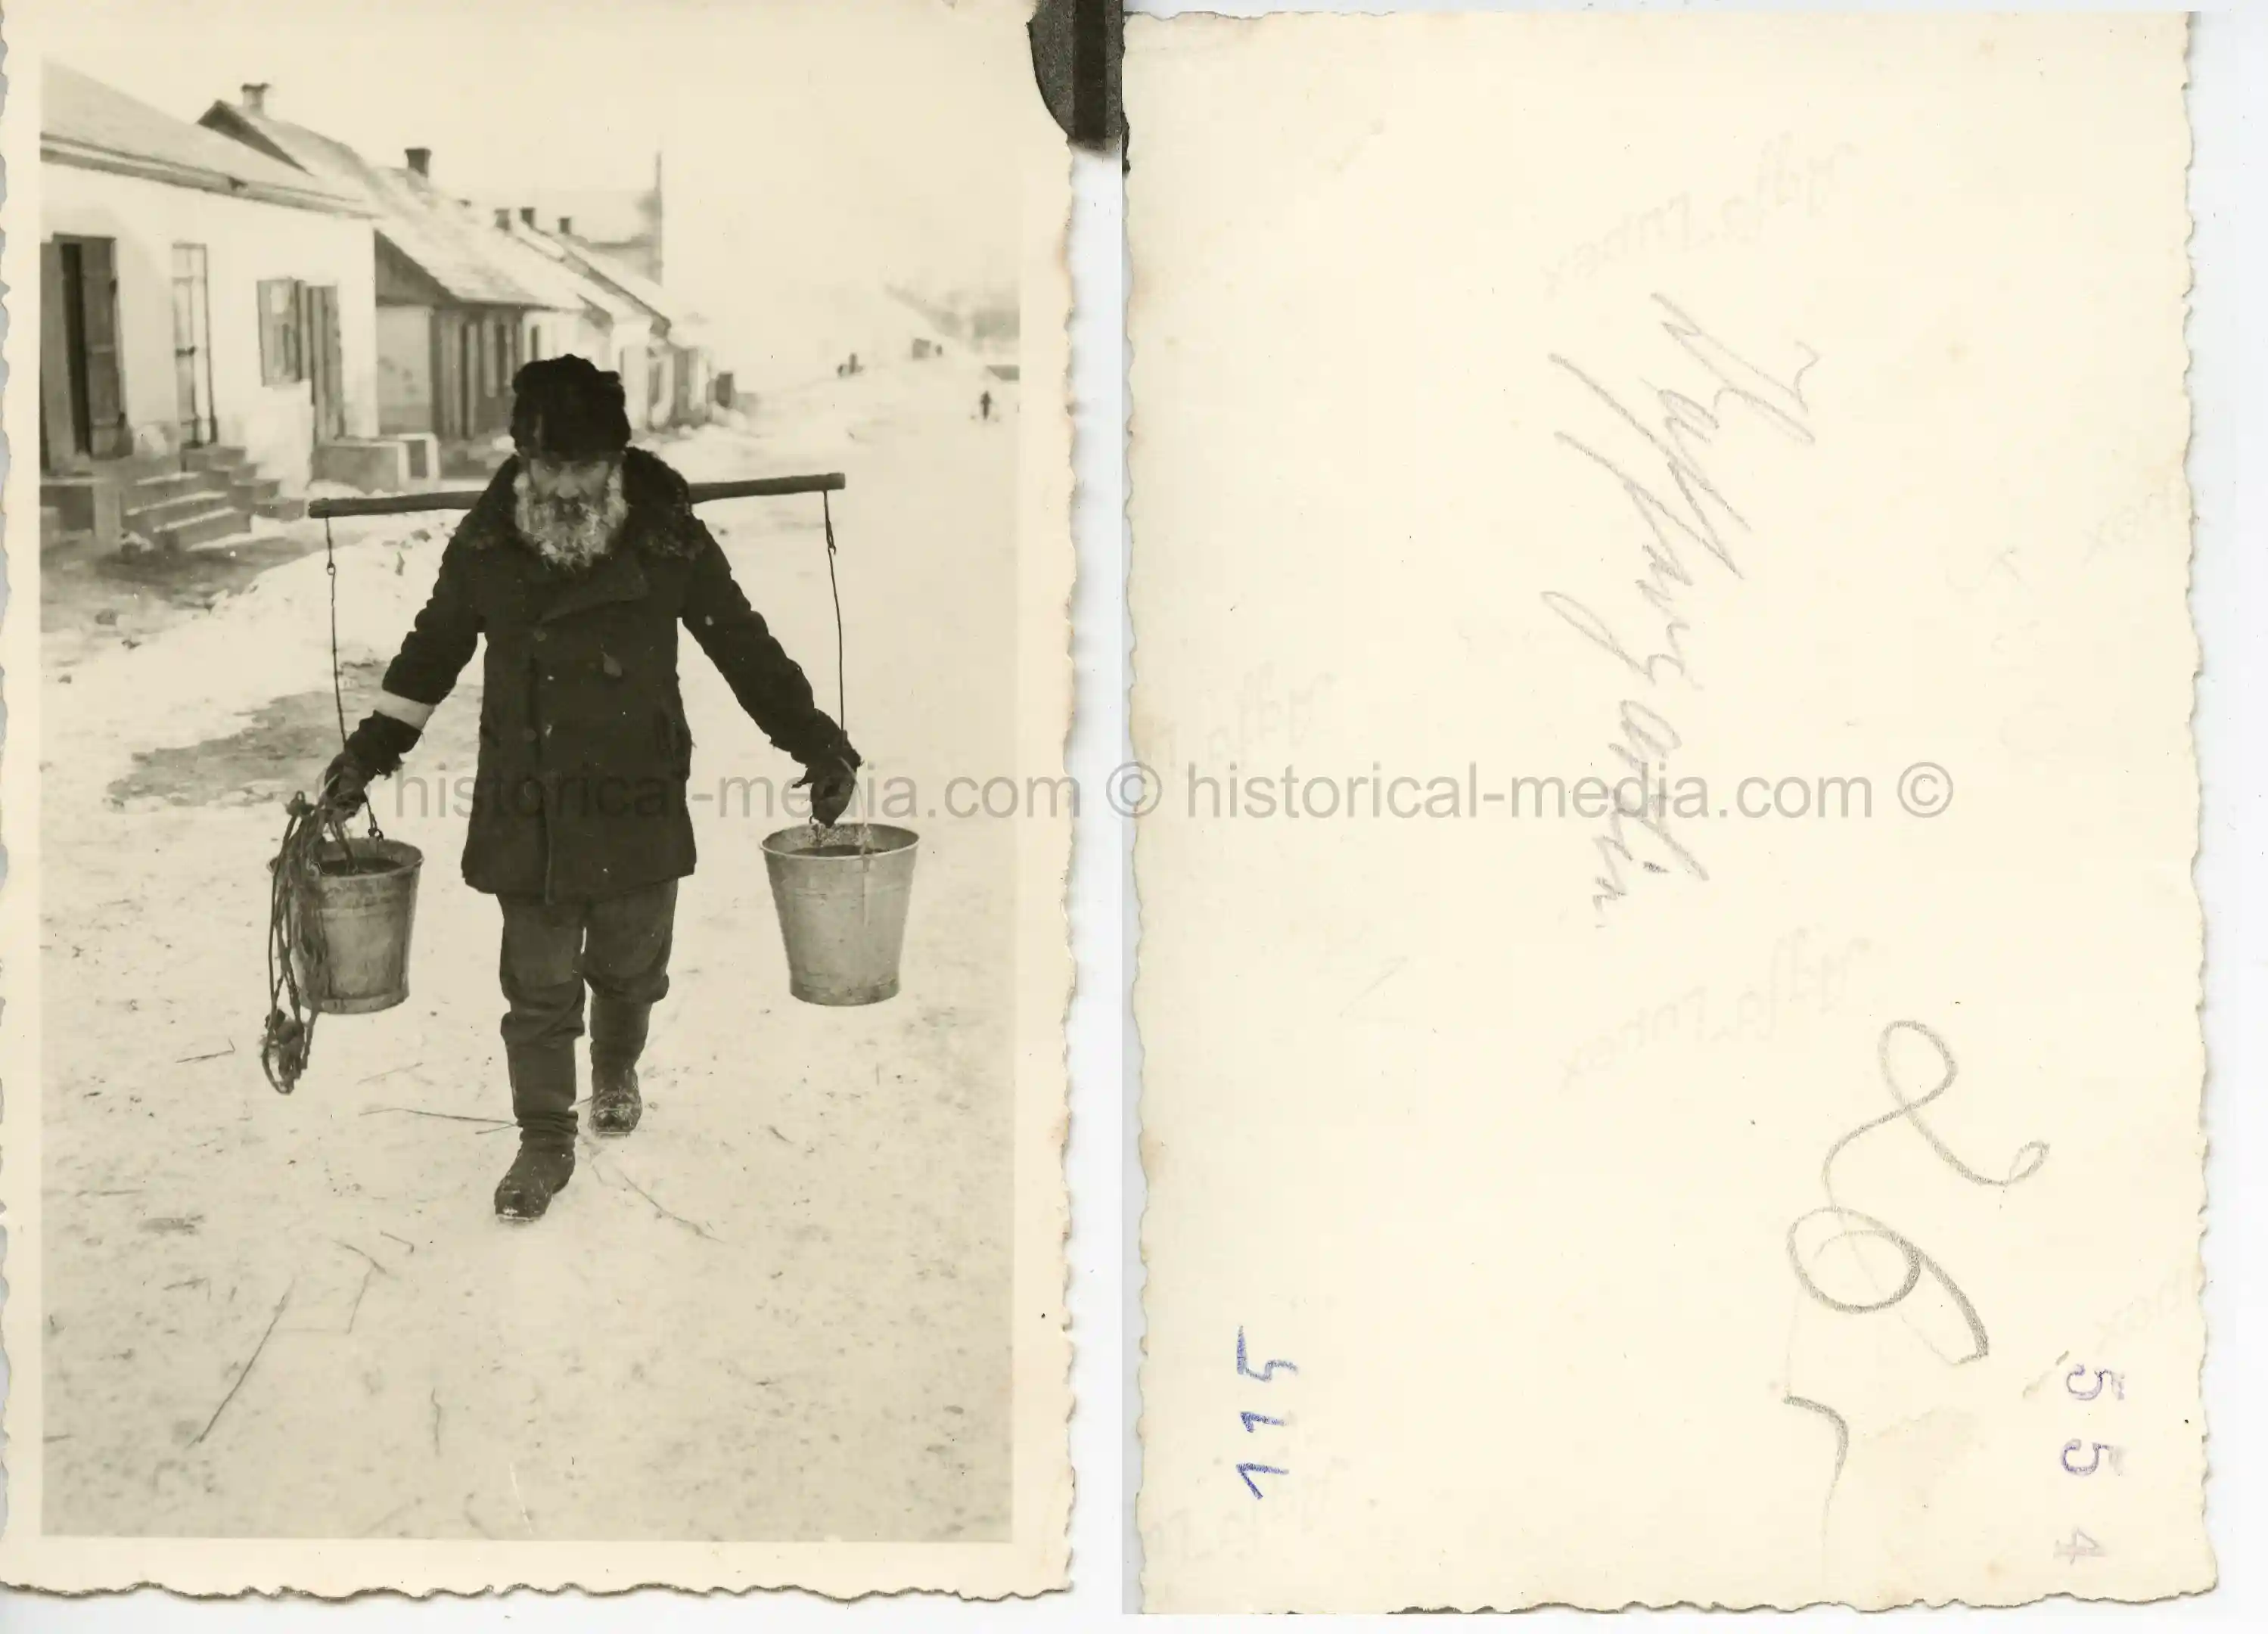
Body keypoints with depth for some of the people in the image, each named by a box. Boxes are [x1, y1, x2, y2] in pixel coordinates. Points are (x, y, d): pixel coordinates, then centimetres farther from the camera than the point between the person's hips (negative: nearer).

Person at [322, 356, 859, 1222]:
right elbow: (432, 649, 11)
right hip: (527, 810, 0)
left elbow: (745, 645, 0)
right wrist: (370, 750, 10)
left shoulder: (669, 540, -9)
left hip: (638, 804, 0)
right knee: (537, 987, 5)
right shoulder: (486, 545, -5)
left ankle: (616, 1068, 48)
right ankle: (545, 1141, 22)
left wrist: (816, 743, -4)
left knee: (629, 968, 17)